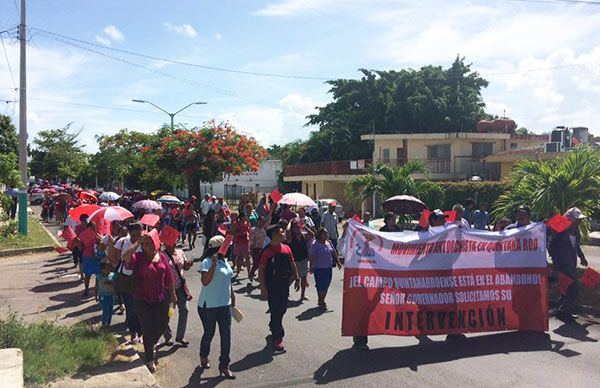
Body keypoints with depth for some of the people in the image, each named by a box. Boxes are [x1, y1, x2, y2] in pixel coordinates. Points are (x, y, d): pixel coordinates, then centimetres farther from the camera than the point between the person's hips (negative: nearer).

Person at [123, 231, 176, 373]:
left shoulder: (162, 256, -2)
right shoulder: (138, 258, -12)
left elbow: (169, 277, 6)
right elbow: (125, 257, -36)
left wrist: (173, 294, 11)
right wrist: (139, 241, -30)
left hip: (161, 299, 4)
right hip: (143, 300, -4)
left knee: (162, 326, 15)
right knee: (148, 329, 5)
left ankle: (150, 346, 47)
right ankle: (149, 359, 28)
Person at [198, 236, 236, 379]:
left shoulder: (224, 261, 6)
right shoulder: (207, 262, -18)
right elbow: (205, 281, -32)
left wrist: (232, 295, 22)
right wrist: (214, 264, -36)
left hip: (224, 304, 6)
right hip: (209, 305, -6)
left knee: (226, 335, 4)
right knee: (209, 333, 12)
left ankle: (224, 366, 16)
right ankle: (204, 356, 42)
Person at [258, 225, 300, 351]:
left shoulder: (286, 248, 5)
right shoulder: (267, 251, -14)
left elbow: (293, 265, 13)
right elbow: (261, 270, -13)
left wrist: (297, 279, 9)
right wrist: (263, 287, -16)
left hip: (284, 284, 6)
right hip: (272, 285, -6)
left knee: (282, 308, 17)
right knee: (275, 310, -2)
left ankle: (273, 327, 42)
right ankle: (277, 337, 8)